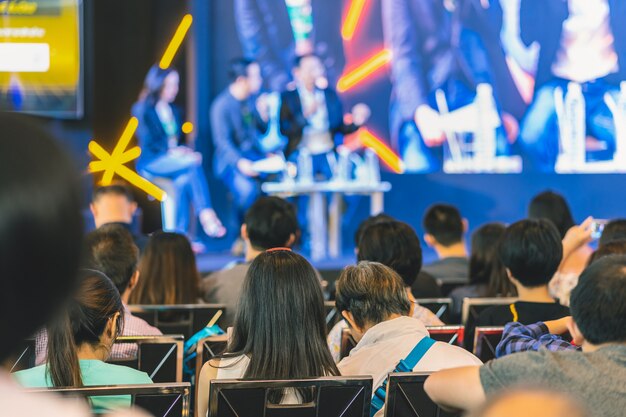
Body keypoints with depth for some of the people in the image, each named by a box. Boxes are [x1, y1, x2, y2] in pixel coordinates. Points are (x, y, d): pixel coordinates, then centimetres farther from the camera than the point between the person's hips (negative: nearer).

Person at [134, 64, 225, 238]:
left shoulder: (175, 111, 21)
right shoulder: (142, 110, 2)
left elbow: (179, 139, 17)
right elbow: (148, 142, -9)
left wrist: (184, 151, -6)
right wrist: (171, 151, -21)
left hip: (173, 159, 5)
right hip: (151, 162, -5)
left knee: (183, 179, -32)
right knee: (193, 162, -31)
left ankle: (181, 235, -36)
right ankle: (206, 215, -37)